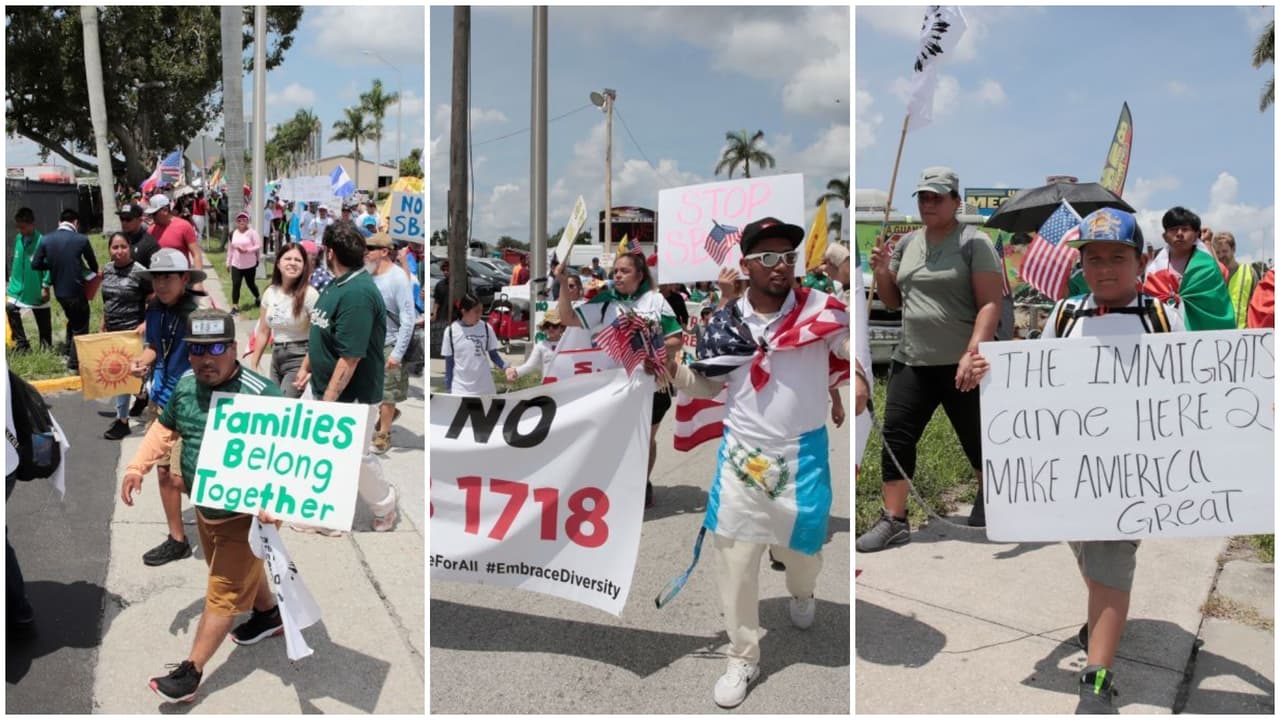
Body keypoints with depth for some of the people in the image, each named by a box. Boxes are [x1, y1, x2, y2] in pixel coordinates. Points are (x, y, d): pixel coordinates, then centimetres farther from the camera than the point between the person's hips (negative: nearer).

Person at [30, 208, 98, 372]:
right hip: (76, 290, -5)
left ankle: (69, 355, 31)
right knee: (80, 328, 8)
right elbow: (94, 265, -1)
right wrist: (92, 272, 21)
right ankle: (74, 364, 9)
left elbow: (35, 264, 1)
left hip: (58, 291, 5)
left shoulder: (46, 239, -3)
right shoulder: (81, 239, -12)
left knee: (73, 321, 28)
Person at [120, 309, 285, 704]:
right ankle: (269, 615, 51)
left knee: (223, 592, 2)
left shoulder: (259, 393, -28)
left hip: (245, 512, -8)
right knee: (240, 570, 27)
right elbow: (165, 428, 14)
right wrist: (137, 467, 5)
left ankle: (189, 672, 13)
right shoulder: (185, 385, -3)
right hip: (204, 507, 8)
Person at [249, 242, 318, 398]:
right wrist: (253, 365, 11)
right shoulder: (270, 292, 4)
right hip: (276, 356, 6)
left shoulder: (309, 294, -14)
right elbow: (263, 332, 12)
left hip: (298, 358, -6)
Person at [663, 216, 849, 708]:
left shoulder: (819, 309, -10)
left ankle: (801, 593, 56)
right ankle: (743, 659, 23)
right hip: (741, 456, 1)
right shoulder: (726, 322, -2)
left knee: (801, 547, 18)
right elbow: (706, 387, 7)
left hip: (802, 456, -1)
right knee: (735, 561, 5)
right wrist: (670, 366, -8)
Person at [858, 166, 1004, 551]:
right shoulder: (906, 243, 12)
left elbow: (991, 304, -12)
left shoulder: (974, 242, -5)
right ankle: (893, 521, 4)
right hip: (910, 363, 5)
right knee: (896, 439, -3)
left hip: (961, 366, -5)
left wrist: (972, 353, -22)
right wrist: (881, 271, 0)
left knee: (977, 443, 9)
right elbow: (893, 302, 19)